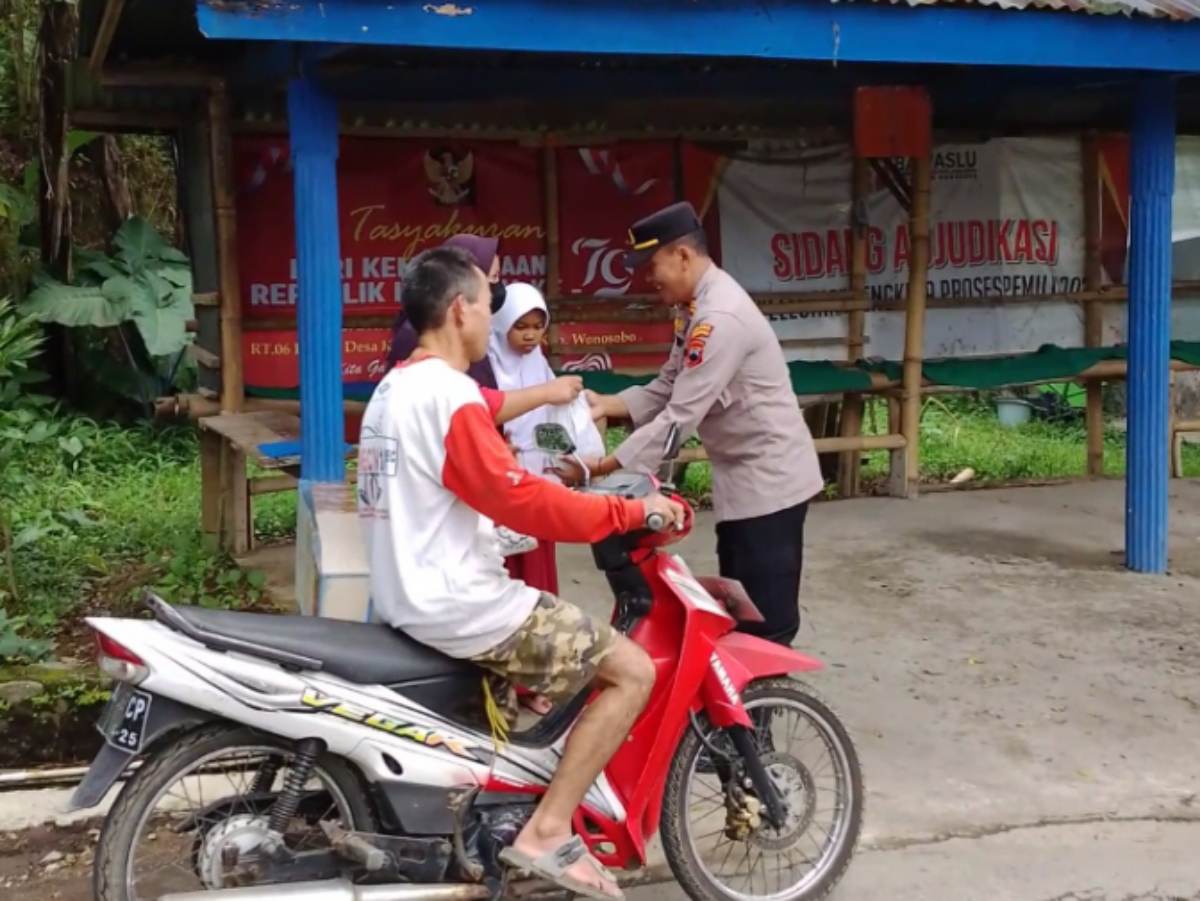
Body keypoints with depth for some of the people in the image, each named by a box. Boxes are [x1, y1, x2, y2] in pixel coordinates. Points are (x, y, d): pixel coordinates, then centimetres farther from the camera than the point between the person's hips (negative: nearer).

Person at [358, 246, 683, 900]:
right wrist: (631, 511, -14)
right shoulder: (449, 394, -18)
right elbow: (520, 500, -23)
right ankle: (546, 832, -8)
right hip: (458, 608, -10)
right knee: (631, 671, -7)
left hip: (411, 600, 10)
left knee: (584, 651, 27)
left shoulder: (395, 387, 14)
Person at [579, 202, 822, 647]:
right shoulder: (696, 307, 7)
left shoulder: (720, 317, -25)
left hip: (768, 478, -10)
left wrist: (606, 466, -25)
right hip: (743, 477, 10)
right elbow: (667, 390, 9)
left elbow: (682, 417, -28)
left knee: (767, 619, -5)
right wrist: (607, 404, -7)